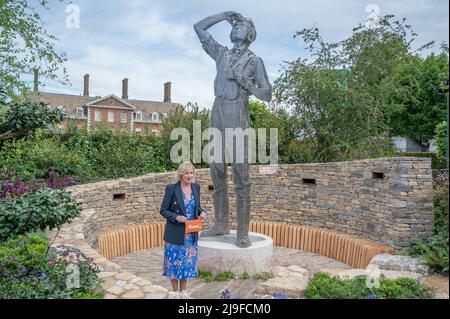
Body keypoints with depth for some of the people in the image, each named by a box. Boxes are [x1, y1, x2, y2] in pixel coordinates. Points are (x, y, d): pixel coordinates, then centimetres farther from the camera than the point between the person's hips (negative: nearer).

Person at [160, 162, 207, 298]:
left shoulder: (196, 187, 2)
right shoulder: (171, 188, -12)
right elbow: (163, 210, -8)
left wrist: (202, 212, -8)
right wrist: (177, 217, -23)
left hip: (191, 234, 5)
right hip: (176, 234, -4)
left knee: (188, 261, 14)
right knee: (175, 261, 7)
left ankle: (183, 291, 32)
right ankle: (176, 291, 27)